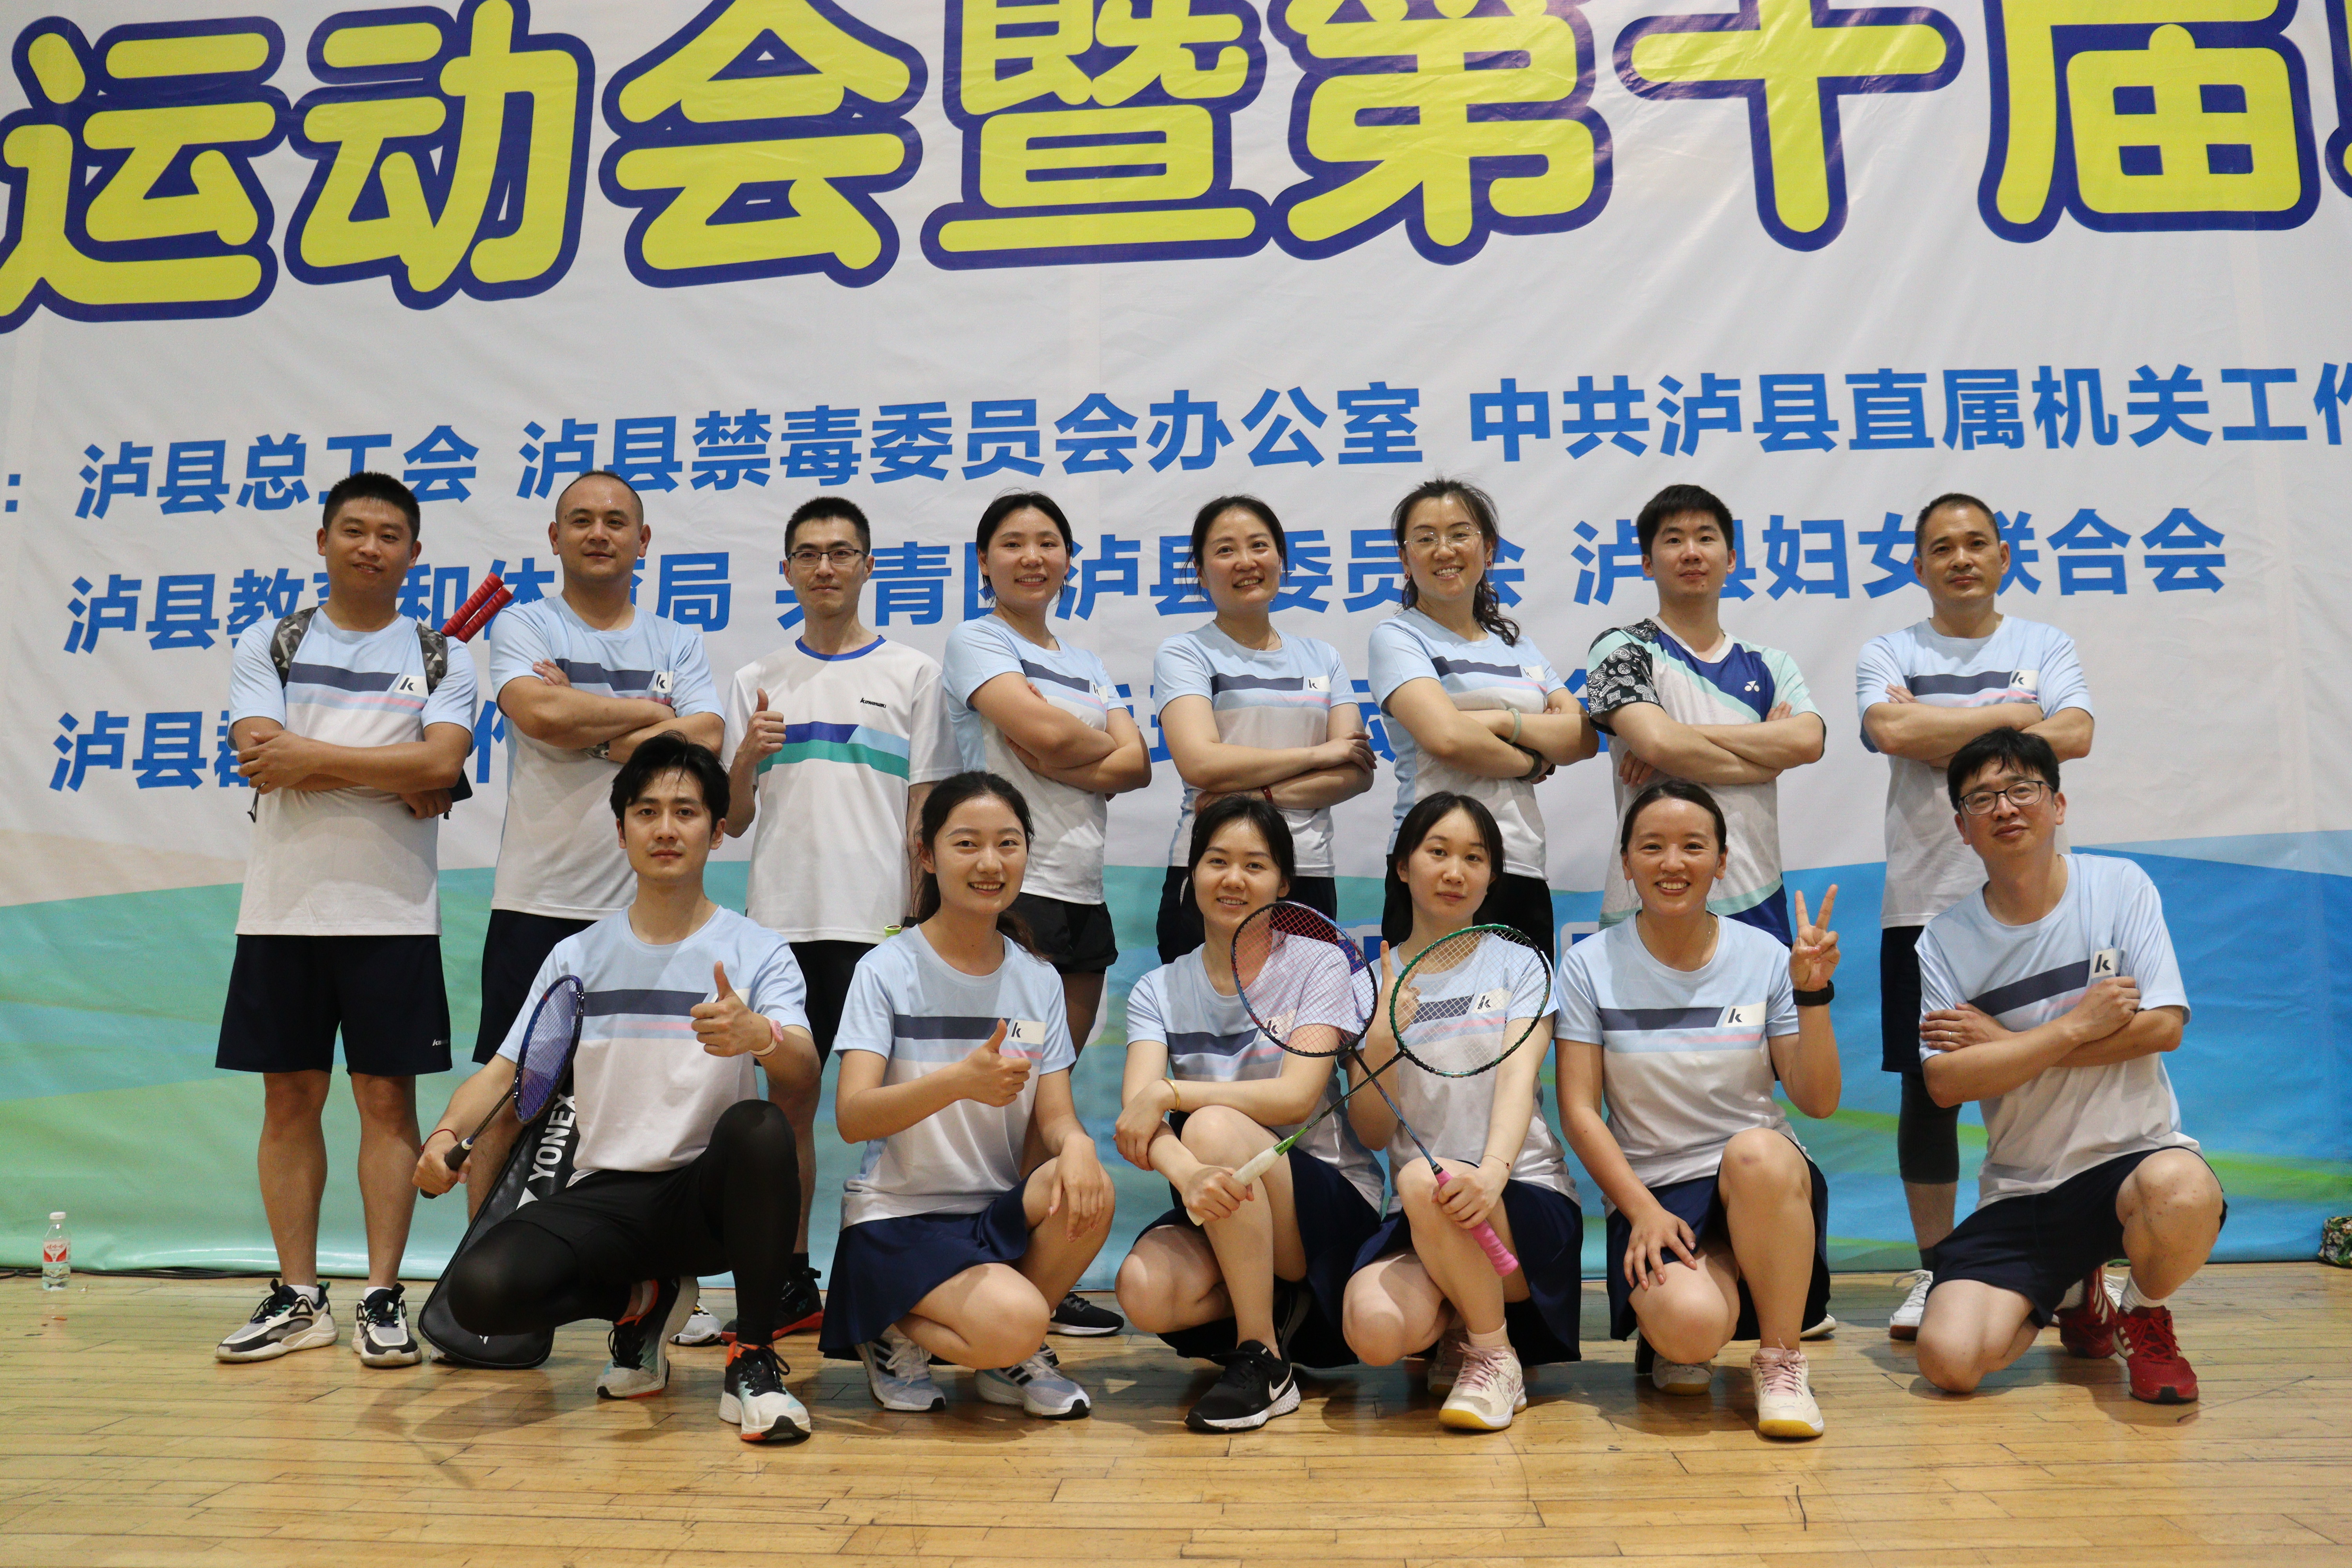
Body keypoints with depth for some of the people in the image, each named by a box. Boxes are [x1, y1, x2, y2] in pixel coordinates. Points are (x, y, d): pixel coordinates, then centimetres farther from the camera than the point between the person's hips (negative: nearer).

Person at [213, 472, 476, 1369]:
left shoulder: (442, 659, 6)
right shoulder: (267, 645, 8)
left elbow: (442, 762, -11)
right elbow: (265, 758, -8)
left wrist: (313, 758, -12)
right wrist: (399, 781, -11)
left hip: (394, 913, -1)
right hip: (282, 909, 1)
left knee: (388, 1099, 1)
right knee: (290, 1100, 6)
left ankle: (383, 1297, 9)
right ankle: (298, 1299, 17)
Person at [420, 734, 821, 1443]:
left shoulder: (758, 951, 1)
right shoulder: (577, 956, 11)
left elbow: (805, 1071, -15)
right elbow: (505, 1070, 9)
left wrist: (760, 1034, -39)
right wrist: (447, 1133, -13)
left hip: (710, 1195, -2)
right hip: (604, 1196, 3)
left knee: (759, 1127, -36)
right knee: (478, 1289, -25)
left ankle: (753, 1358, -15)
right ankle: (641, 1300, 8)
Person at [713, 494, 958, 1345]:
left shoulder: (911, 673, 5)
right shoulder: (755, 682, 12)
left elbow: (925, 812, 3)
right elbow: (733, 821, 11)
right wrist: (745, 760, -10)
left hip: (876, 921, -3)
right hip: (781, 921, 3)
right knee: (789, 1100, 9)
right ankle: (791, 1285, 20)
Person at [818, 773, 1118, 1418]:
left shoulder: (1038, 979, 6)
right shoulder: (888, 970, -7)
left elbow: (1053, 1117, 1)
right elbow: (853, 1117, -18)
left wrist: (1076, 1144, -25)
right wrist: (958, 1081, -37)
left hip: (997, 1213, 5)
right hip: (896, 1218, -5)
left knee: (1089, 1193, -27)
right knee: (1013, 1323, -30)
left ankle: (1011, 1356, -1)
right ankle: (894, 1331, 3)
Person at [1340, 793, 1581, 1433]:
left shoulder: (1517, 966, 6)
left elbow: (1518, 1079, -13)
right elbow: (1373, 1133, 4)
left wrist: (1492, 1171, -34)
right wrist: (1381, 1037, -15)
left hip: (1528, 1199, -1)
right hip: (1420, 1217, 2)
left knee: (1427, 1181, -36)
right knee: (1373, 1330, -30)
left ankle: (1495, 1356, -10)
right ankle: (1458, 1327, 7)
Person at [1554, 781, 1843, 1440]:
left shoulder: (1764, 958, 2)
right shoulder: (1590, 966, 0)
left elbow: (1818, 1102, -1)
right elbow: (1579, 1111, -3)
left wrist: (1812, 995, -15)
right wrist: (1642, 1210, -15)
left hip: (1767, 1185, 1)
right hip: (1652, 1190, -1)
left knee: (1755, 1152, -36)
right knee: (1689, 1324, -32)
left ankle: (1780, 1359, -15)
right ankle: (1670, 1343, 8)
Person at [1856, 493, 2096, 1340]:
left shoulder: (2045, 646, 10)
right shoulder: (1888, 654, 8)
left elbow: (2074, 736, -8)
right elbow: (1890, 728, -13)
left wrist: (1944, 739, -10)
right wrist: (2013, 713, -6)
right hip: (1924, 901, 0)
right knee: (1928, 1088, 3)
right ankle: (1934, 1272, 15)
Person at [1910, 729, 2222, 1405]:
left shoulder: (2120, 885, -1)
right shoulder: (1944, 941, -1)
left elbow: (2164, 1026, -10)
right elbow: (1946, 1083, -10)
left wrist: (2007, 1042, -12)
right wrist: (2079, 1025, -15)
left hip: (2133, 1152, -2)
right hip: (2019, 1190, 2)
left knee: (2182, 1191, -40)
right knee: (1949, 1361, -16)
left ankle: (2144, 1314, -1)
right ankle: (2073, 1295, 21)